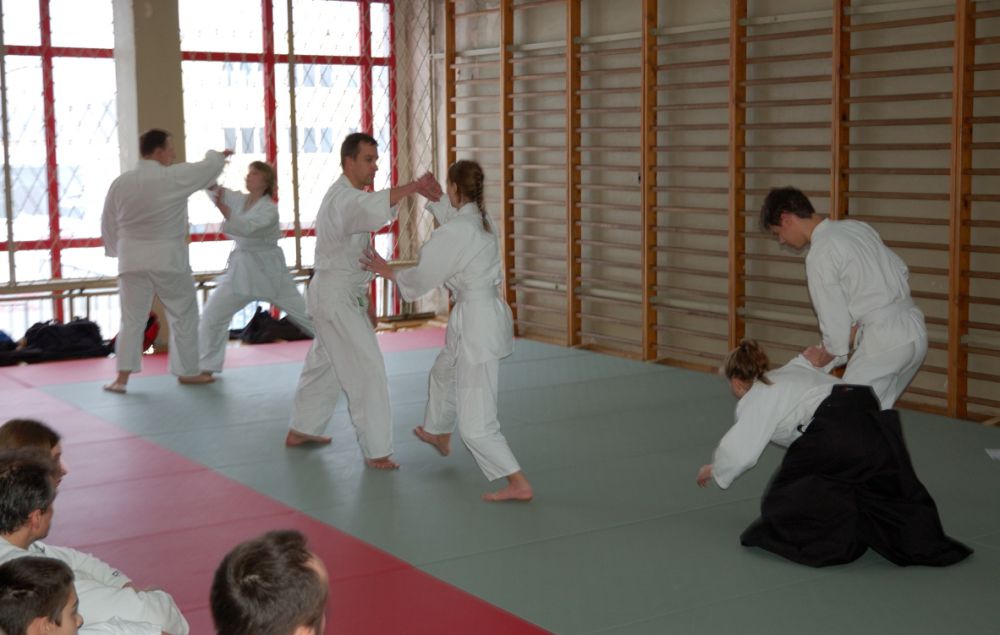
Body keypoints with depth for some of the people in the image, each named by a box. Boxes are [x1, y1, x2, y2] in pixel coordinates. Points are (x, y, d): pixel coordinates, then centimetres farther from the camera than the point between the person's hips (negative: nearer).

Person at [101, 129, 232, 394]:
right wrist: (217, 155, 25)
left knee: (132, 319, 10)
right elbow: (210, 167, 3)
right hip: (168, 259, -3)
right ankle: (187, 371, 21)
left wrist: (118, 251, 25)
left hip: (132, 261, 3)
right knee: (184, 315, 13)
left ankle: (122, 377, 2)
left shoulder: (121, 183, 0)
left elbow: (108, 224, 9)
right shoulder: (175, 176, -12)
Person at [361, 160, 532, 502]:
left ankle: (518, 484, -9)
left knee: (475, 422, -7)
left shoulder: (454, 232, -20)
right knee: (444, 372, 36)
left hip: (476, 321, -10)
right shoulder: (483, 219, 5)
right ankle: (439, 435, 59)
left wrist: (387, 271, 6)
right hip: (493, 310, 10)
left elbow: (421, 278, -10)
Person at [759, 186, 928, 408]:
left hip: (884, 341, -8)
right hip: (915, 330, 8)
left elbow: (835, 321, -11)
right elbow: (901, 270, 15)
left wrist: (825, 357, 9)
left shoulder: (820, 255, -13)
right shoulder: (857, 227, 11)